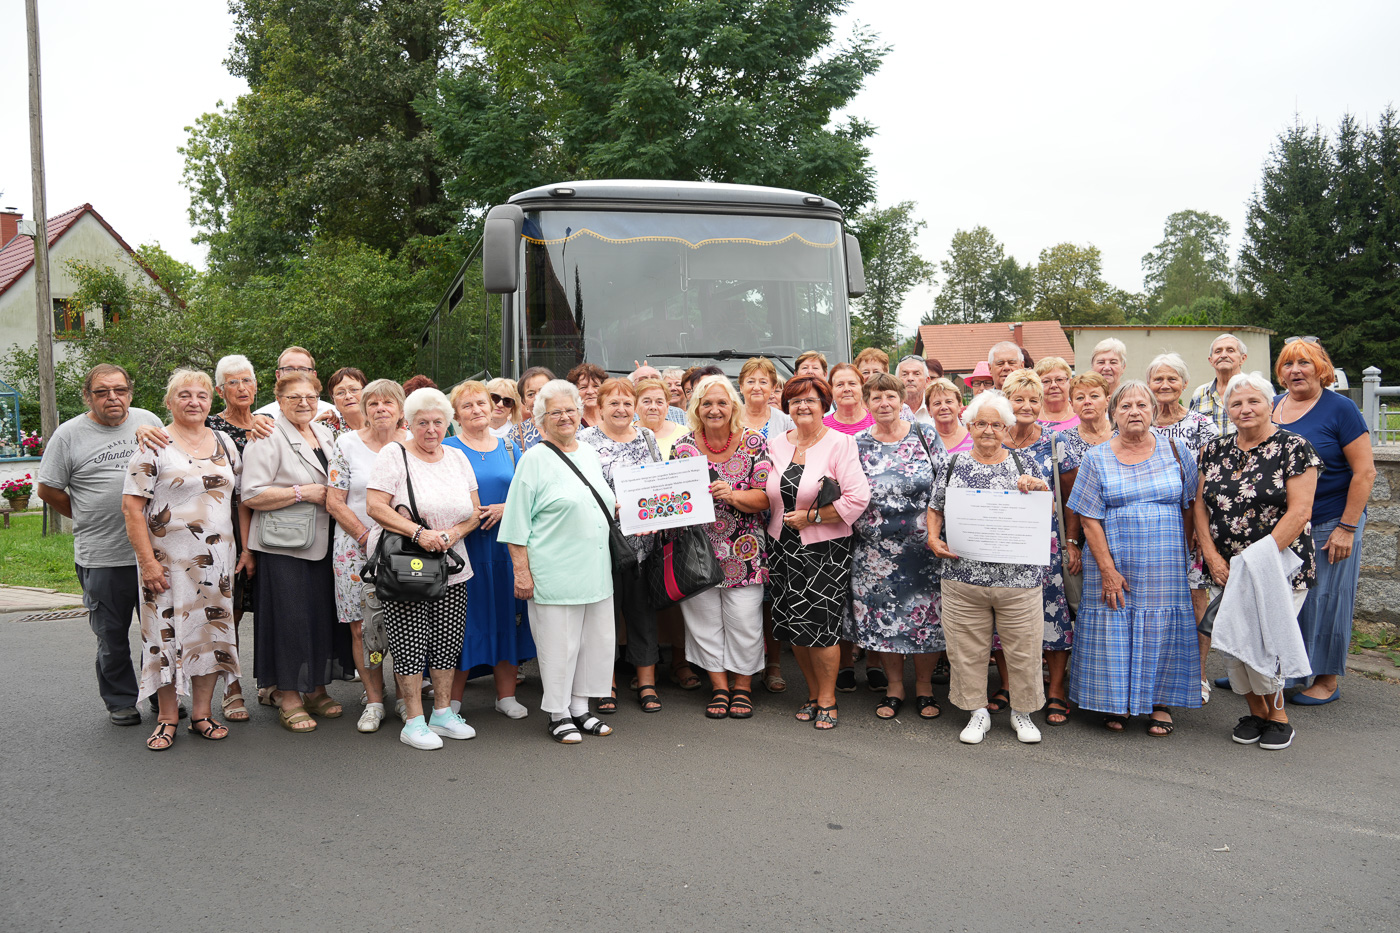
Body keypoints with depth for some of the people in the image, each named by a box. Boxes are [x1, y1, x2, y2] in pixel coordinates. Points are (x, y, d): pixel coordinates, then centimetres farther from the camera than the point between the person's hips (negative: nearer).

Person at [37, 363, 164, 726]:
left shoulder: (149, 422, 6)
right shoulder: (69, 434, -2)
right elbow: (47, 489, 5)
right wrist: (86, 518, 5)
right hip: (101, 557, -2)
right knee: (112, 635, 8)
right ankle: (120, 701, 24)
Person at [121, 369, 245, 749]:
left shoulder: (224, 443, 11)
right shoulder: (154, 446, -4)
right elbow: (131, 506, -8)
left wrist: (247, 547, 8)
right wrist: (147, 560, -14)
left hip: (217, 559, 4)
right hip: (168, 559, -4)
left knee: (211, 630, 6)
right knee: (167, 633, 0)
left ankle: (201, 713, 18)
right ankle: (167, 718, 14)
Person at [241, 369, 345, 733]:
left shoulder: (325, 434, 16)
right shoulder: (268, 439, -7)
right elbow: (252, 495, -15)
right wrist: (303, 493, -17)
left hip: (322, 545, 7)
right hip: (283, 548, -7)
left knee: (322, 614, 9)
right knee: (289, 618, -4)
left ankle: (315, 689, 22)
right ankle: (287, 696, 8)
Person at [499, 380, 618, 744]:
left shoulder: (590, 454, 14)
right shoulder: (534, 460, -6)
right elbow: (517, 522, -8)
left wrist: (615, 511, 9)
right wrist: (521, 571, -12)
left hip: (596, 569, 7)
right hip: (555, 572, -7)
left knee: (598, 639, 10)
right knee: (560, 642, 1)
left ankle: (580, 708, 25)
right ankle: (559, 715, 17)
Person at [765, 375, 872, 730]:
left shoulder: (840, 443, -7)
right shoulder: (777, 445, 9)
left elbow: (858, 498, -17)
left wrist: (810, 517, -14)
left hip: (824, 549, -5)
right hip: (783, 547, 5)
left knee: (820, 626, -4)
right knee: (793, 627, 8)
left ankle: (827, 699, 16)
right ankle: (813, 693, 28)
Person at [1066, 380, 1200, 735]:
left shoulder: (1176, 452, 4)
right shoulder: (1097, 459, 0)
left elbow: (1189, 506, 8)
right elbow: (1089, 519, -4)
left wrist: (1179, 554, 2)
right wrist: (1107, 570, -11)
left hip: (1164, 570, 1)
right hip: (1113, 565, -1)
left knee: (1161, 629, 4)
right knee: (1113, 630, 2)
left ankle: (1161, 703, 18)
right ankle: (1117, 703, 16)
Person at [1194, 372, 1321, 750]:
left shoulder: (1294, 447, -6)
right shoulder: (1215, 450, 8)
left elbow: (1299, 511, -12)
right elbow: (1201, 504, 9)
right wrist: (1211, 554, -4)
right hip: (1227, 570, 5)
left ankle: (1278, 716, 13)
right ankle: (1255, 711, 25)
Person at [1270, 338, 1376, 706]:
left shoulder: (1340, 408, -10)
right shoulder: (1272, 407, 6)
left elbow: (1364, 471, -11)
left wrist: (1346, 527, -15)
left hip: (1329, 523, -5)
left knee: (1325, 600, 4)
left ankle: (1327, 680, 18)